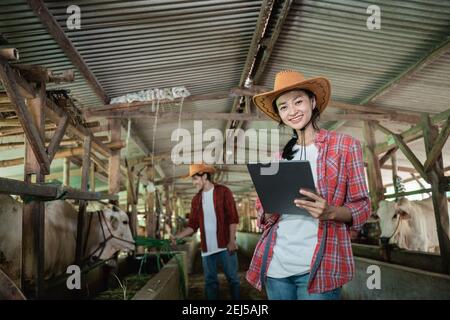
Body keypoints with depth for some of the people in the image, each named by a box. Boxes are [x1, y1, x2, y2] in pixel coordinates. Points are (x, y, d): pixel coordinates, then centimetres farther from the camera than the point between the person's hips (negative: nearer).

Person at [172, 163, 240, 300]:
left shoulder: (223, 192, -4)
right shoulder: (196, 199, 11)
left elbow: (233, 218, -8)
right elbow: (193, 225, 9)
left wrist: (232, 240, -14)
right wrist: (177, 236, -5)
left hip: (225, 245, -4)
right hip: (207, 247, 5)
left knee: (233, 278, 4)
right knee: (210, 281, 12)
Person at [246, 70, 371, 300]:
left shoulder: (345, 145, 1)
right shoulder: (280, 156, 12)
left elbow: (361, 207, 0)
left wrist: (331, 212, -21)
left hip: (319, 266, -4)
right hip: (275, 264, 4)